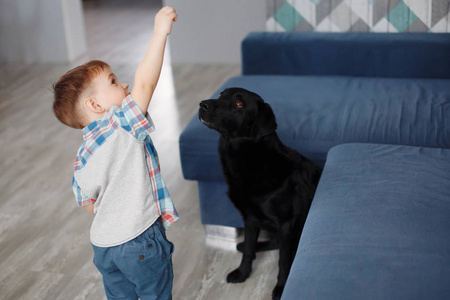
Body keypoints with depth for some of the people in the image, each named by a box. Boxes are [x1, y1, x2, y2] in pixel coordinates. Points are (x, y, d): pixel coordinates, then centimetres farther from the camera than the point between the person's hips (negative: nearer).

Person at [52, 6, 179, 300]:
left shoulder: (82, 157, 3)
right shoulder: (121, 127, -20)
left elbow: (87, 203, 11)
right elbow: (144, 83, -32)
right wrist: (160, 32, -30)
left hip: (103, 242, 7)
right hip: (140, 242, -7)